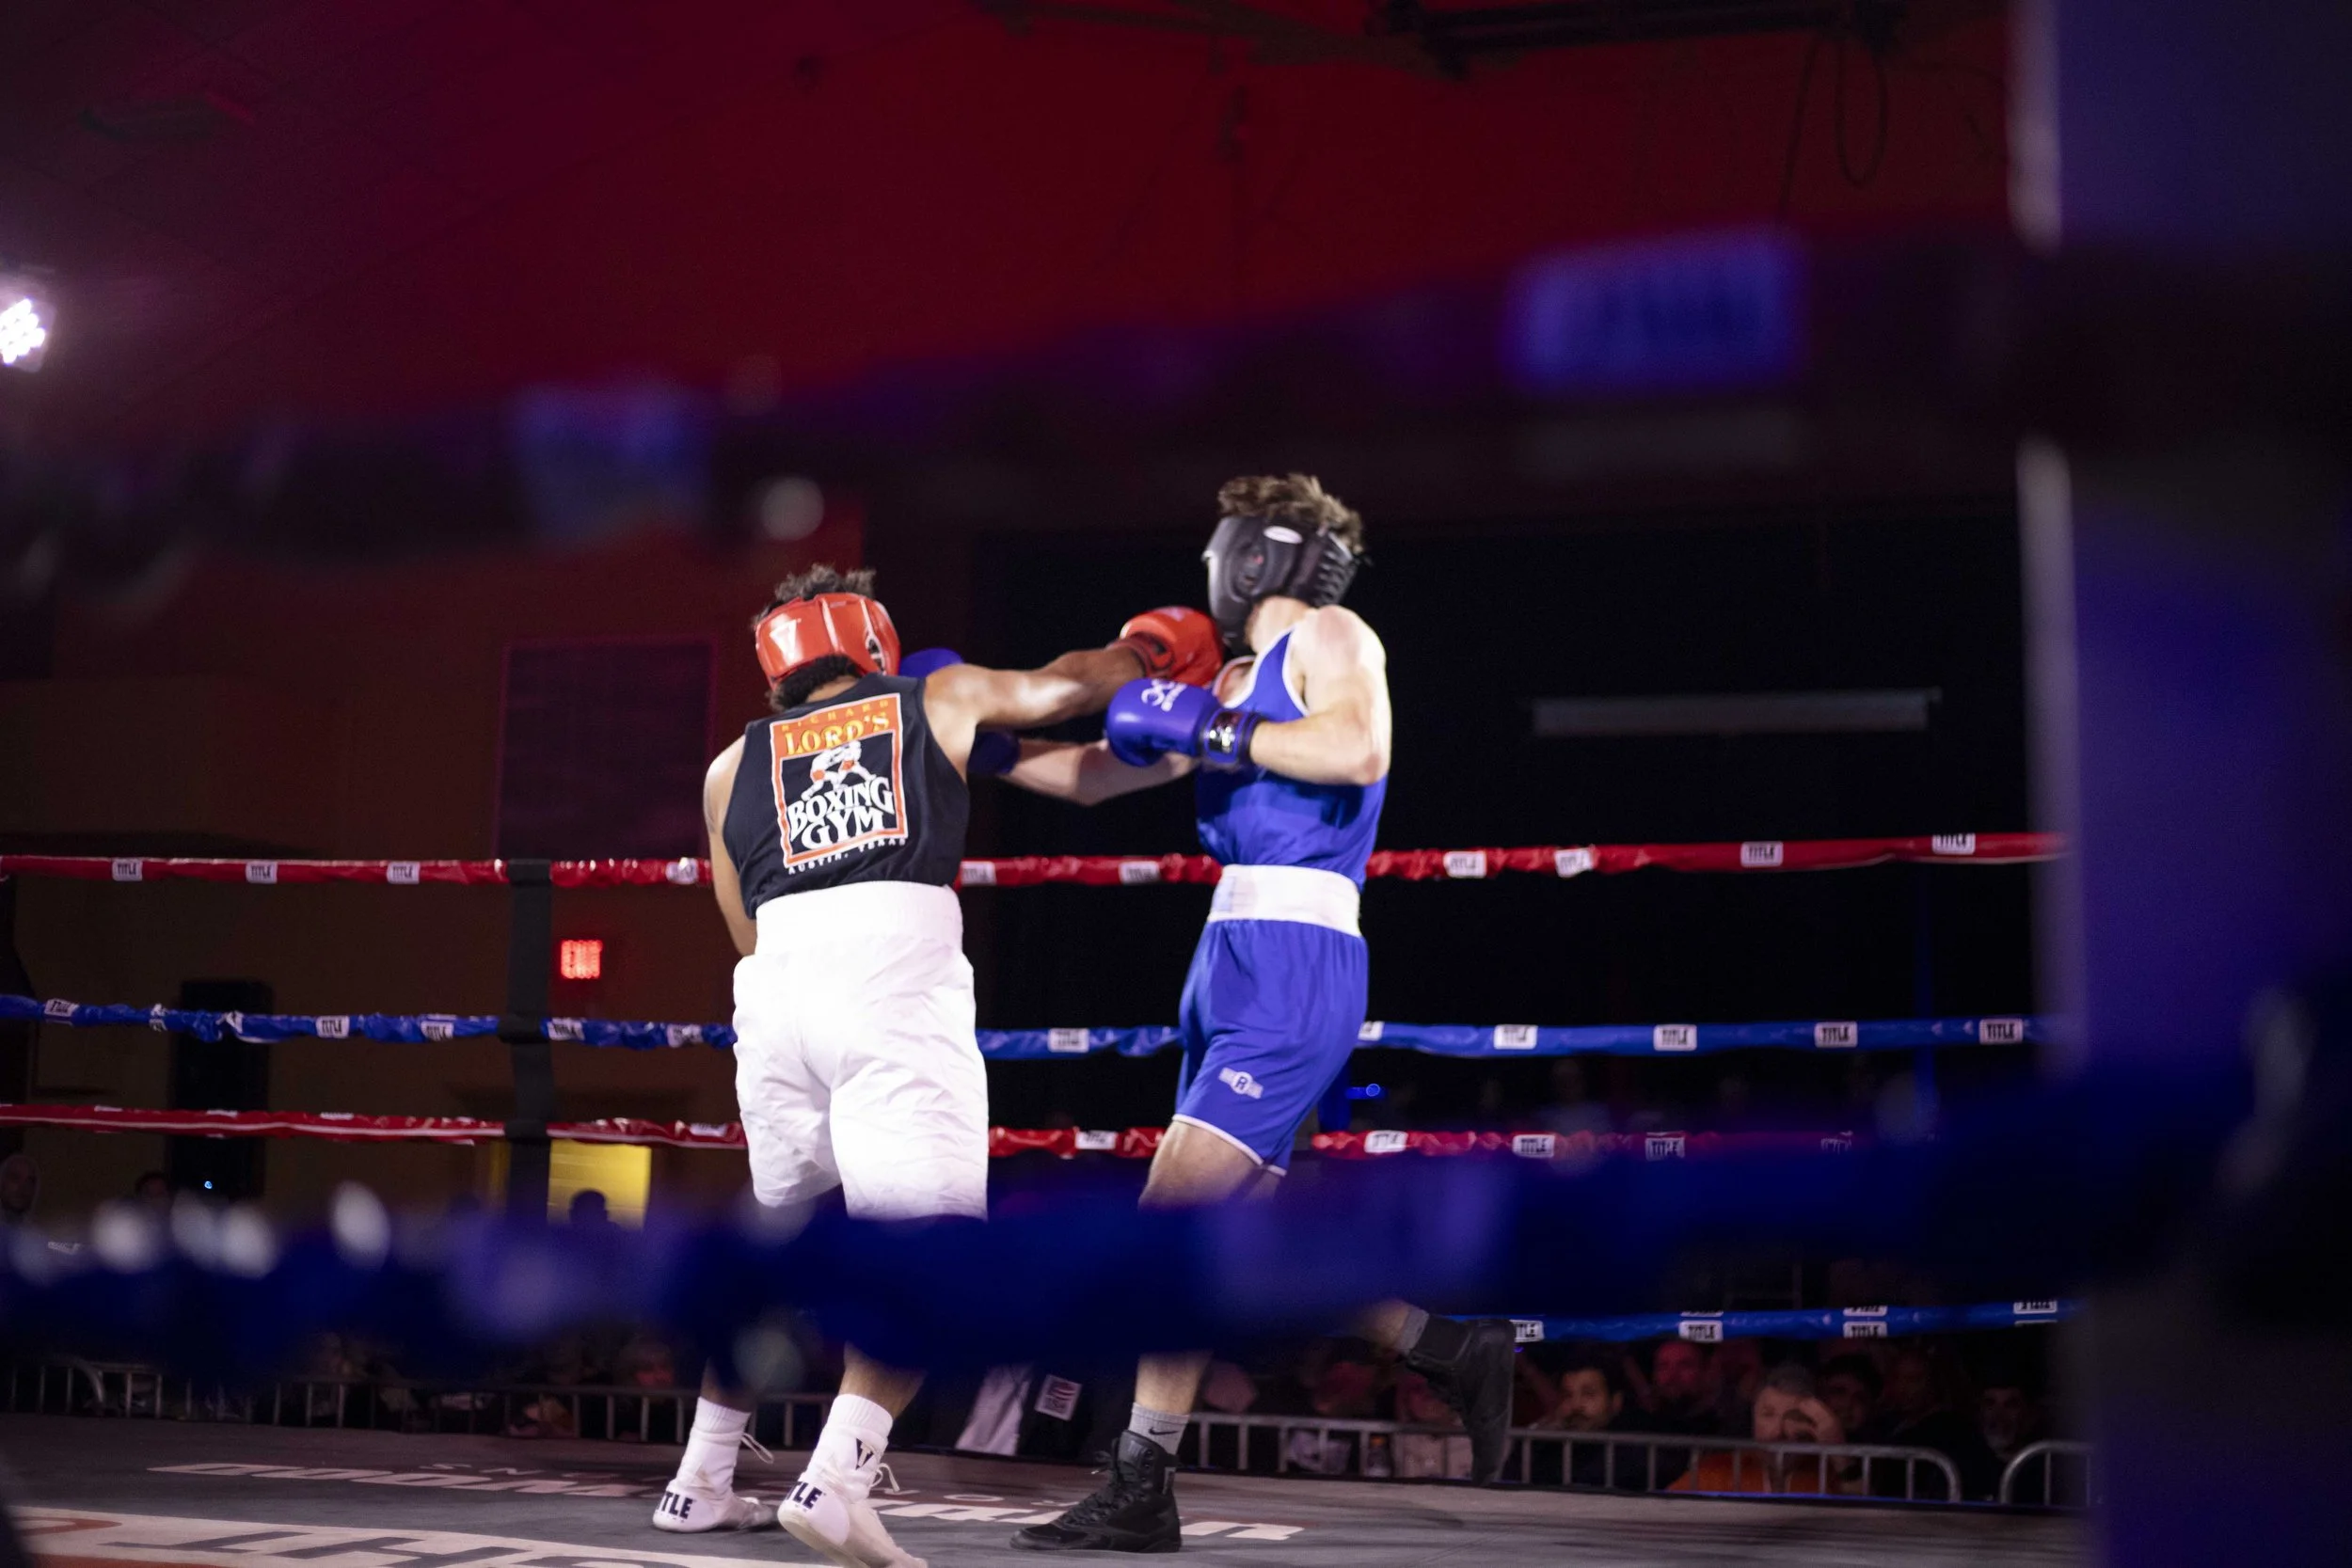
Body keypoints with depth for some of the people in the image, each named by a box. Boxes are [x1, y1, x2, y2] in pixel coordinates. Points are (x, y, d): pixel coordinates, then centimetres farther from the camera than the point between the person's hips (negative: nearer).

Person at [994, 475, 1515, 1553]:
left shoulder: (1329, 636, -1)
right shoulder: (1231, 685, 23)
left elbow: (1359, 750, -21)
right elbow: (1092, 776, 27)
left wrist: (1211, 729, -16)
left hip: (1292, 966, -9)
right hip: (1233, 967, 9)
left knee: (1171, 1216, -14)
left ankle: (1139, 1495, -10)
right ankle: (1454, 1349, 22)